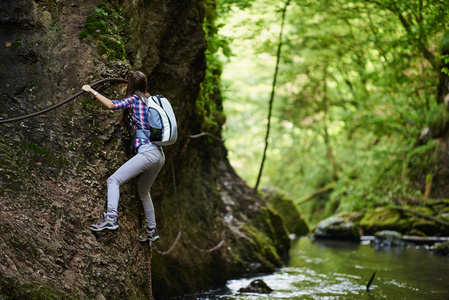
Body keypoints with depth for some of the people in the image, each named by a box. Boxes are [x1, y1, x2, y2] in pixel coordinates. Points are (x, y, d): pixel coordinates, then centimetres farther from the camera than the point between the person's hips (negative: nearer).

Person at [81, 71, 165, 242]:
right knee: (143, 191, 25)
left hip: (147, 152, -9)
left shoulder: (134, 99, -1)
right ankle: (151, 231, 29)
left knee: (114, 180, -13)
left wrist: (92, 91, -6)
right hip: (159, 155, 9)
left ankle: (111, 218, -31)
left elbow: (111, 105, -16)